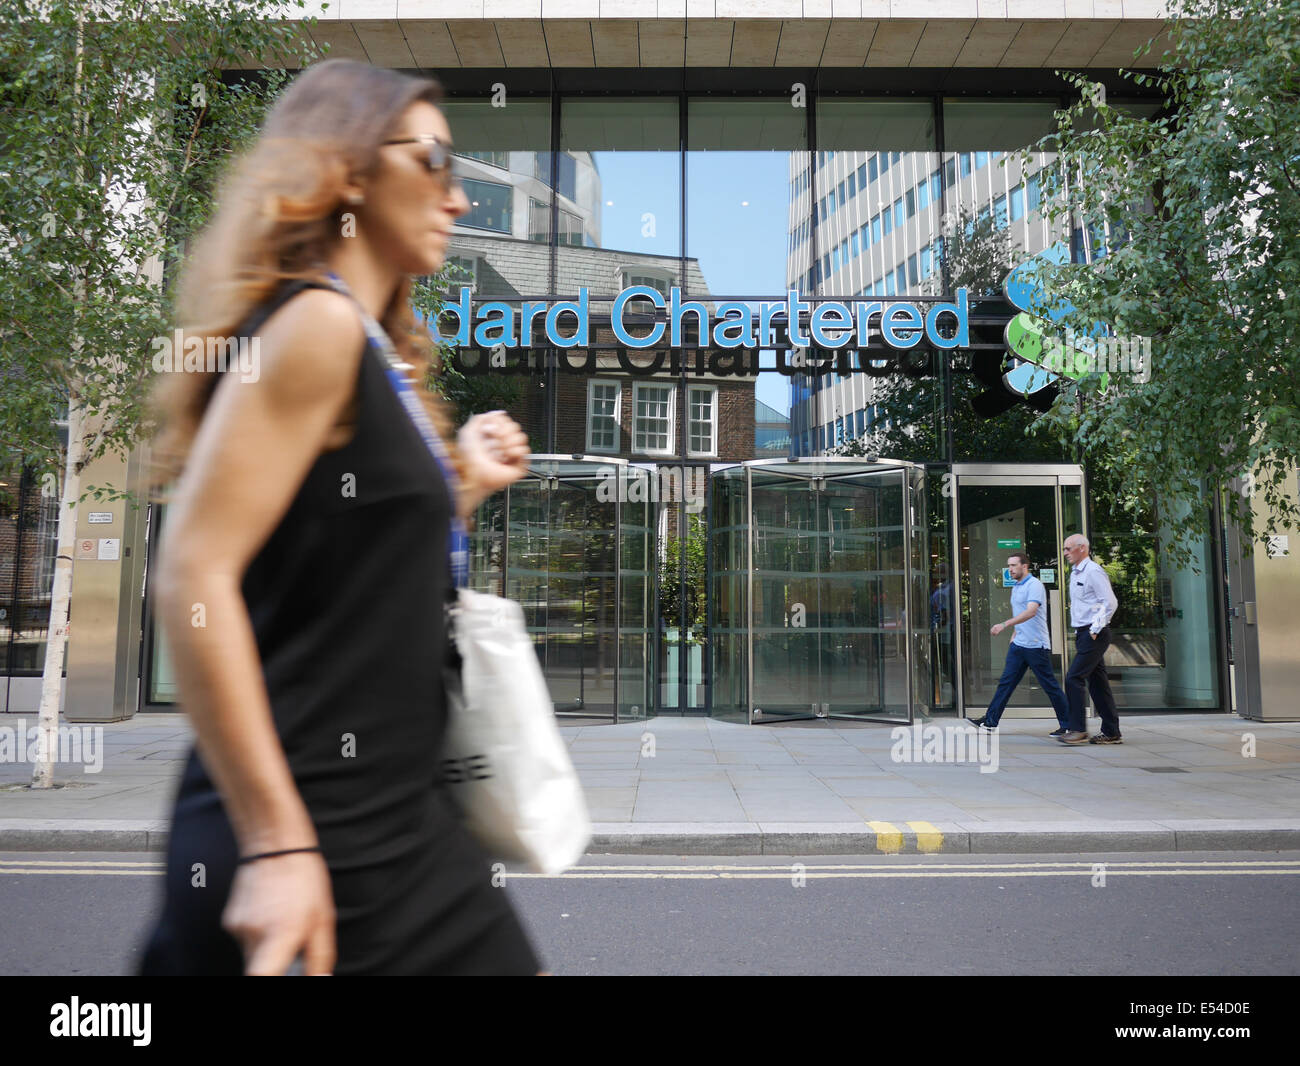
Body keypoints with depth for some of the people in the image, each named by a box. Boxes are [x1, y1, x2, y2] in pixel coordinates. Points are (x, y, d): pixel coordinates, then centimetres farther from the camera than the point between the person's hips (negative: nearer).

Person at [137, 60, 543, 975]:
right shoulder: (318, 321, -13)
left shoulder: (378, 350, 13)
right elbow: (195, 574, -21)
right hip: (318, 844, -8)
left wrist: (463, 481, 11)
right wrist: (277, 845, -22)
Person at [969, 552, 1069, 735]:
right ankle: (991, 720, 8)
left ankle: (1066, 724, 10)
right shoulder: (1016, 587, 16)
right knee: (1006, 682, 6)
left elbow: (1031, 612, -28)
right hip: (1018, 644, 9)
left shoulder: (1034, 585, -14)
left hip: (1036, 646, -9)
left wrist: (1004, 625, -35)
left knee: (1050, 685, -1)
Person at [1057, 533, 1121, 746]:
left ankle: (1078, 729, -9)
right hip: (1082, 633, 9)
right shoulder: (1075, 573, 17)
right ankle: (1111, 732, 15)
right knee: (1097, 682, 10)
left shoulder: (1093, 572, -12)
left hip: (1094, 635, -9)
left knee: (1073, 678, -13)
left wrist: (1095, 630, -17)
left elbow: (1110, 603, -17)